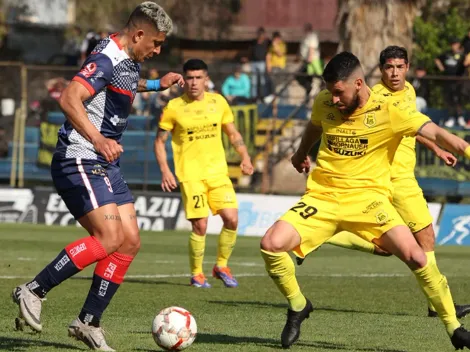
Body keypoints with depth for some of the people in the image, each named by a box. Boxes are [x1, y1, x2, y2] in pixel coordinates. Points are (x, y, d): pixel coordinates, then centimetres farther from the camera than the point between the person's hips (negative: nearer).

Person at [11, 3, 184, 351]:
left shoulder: (129, 60, 13)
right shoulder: (107, 59, -17)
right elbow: (69, 99, -31)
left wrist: (156, 84, 40)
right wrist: (98, 140, -39)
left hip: (106, 165, 10)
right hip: (79, 162, -10)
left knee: (130, 242, 2)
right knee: (109, 238, -20)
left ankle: (88, 322, 8)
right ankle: (34, 291, -9)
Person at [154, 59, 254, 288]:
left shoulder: (218, 102, 6)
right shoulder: (174, 108, -4)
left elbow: (232, 134, 16)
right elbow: (160, 141, 2)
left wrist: (245, 157, 2)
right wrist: (165, 171, -9)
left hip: (218, 172, 3)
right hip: (190, 175, -3)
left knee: (231, 219, -8)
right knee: (200, 225, -10)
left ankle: (221, 266, 14)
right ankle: (196, 274, 10)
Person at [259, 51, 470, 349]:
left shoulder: (389, 111, -13)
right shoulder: (324, 104, 0)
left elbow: (435, 133, -23)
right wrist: (301, 154, 42)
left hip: (368, 197, -3)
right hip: (323, 197, 3)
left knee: (415, 256, -23)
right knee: (271, 244, -17)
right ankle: (298, 307, 10)